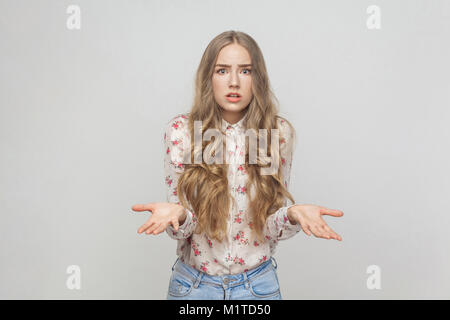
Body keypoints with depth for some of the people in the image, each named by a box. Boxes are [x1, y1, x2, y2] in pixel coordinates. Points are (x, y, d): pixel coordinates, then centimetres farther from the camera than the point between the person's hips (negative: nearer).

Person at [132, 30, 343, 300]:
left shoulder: (279, 131, -8)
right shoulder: (180, 130, -11)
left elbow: (272, 228, -6)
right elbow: (182, 229, -8)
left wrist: (293, 214, -26)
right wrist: (177, 215, -30)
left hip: (258, 283, 1)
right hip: (194, 283, 0)